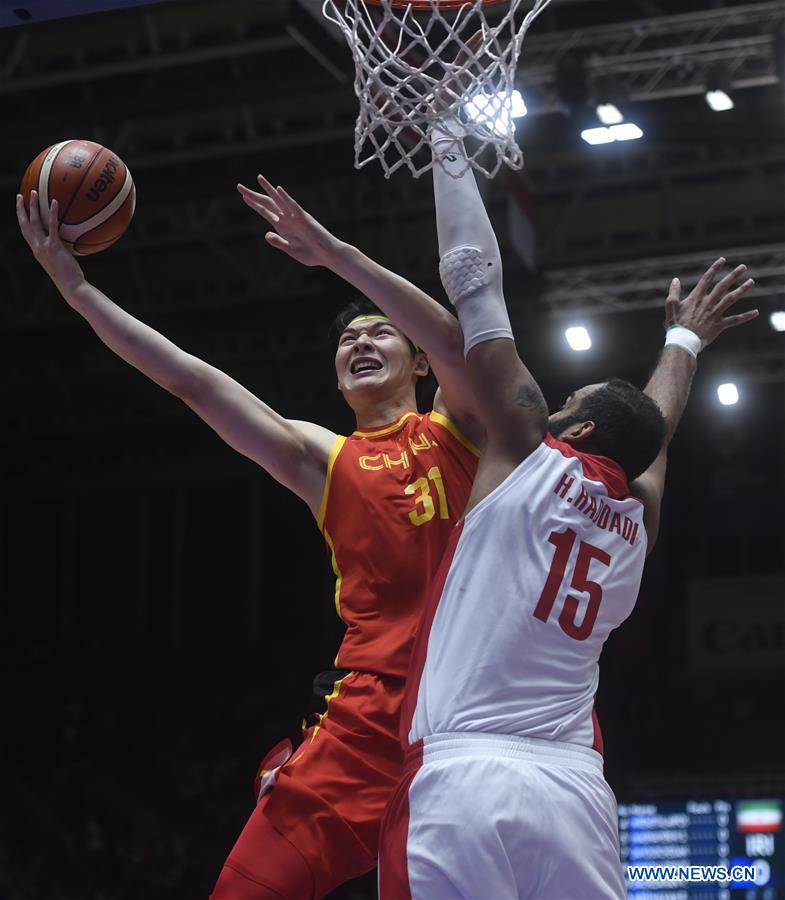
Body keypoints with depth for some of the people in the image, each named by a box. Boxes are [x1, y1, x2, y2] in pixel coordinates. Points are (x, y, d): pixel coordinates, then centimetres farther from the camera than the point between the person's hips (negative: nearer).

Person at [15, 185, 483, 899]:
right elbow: (193, 381, 13)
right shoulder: (323, 460, 18)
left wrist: (335, 254, -13)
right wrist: (74, 285, 9)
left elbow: (454, 341, -8)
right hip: (371, 706, 1)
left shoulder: (455, 428, 14)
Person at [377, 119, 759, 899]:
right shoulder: (639, 518, 18)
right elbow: (655, 429, 42)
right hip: (574, 790, 5)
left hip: (460, 780, -5)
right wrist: (684, 339, 60)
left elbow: (475, 286, 11)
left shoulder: (528, 454, 6)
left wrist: (448, 145, 20)